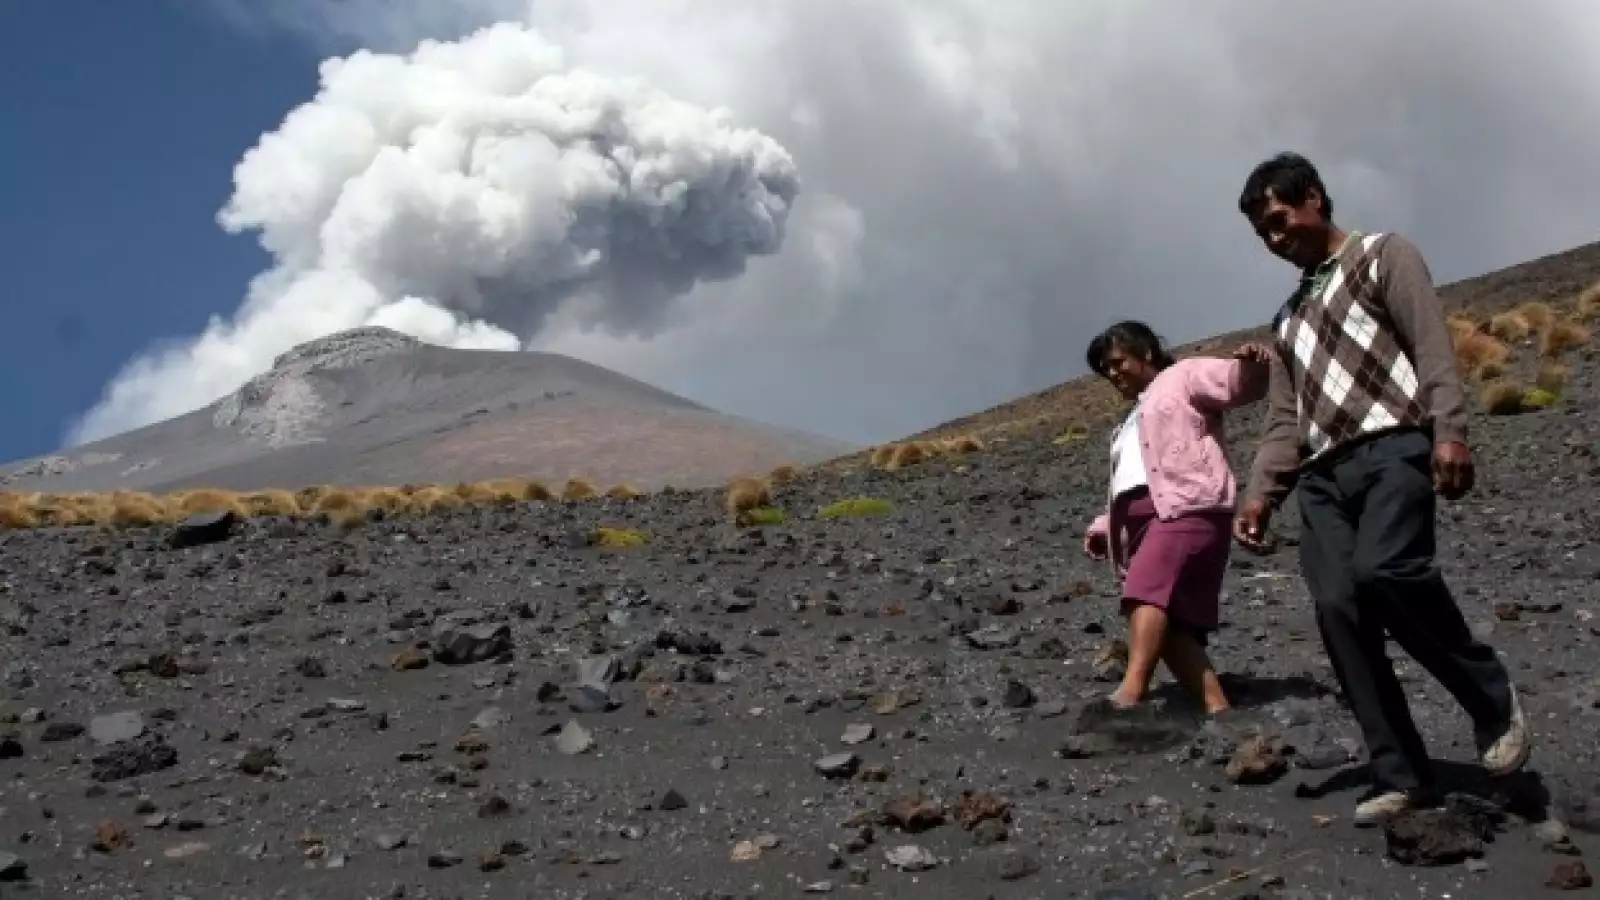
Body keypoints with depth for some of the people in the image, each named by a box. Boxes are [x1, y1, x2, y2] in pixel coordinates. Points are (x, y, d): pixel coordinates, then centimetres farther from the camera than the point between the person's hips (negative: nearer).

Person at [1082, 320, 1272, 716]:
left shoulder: (1183, 377, 15)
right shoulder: (1131, 423, 39)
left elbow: (1239, 384, -2)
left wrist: (1252, 364, -25)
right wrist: (1104, 526, 22)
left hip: (1187, 507, -9)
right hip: (1143, 519, 9)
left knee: (1148, 591, -30)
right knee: (1169, 622, -9)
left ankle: (1131, 690, -46)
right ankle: (1217, 706, -14)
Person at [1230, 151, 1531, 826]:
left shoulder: (1383, 255, 12)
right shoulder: (1289, 317, 31)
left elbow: (1432, 345, -3)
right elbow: (1284, 423, 27)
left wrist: (1449, 432, -19)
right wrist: (1260, 494, 11)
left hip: (1392, 446, -7)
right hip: (1325, 472, 7)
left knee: (1384, 570, -31)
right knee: (1338, 608, -12)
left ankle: (1493, 700, -13)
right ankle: (1400, 776, -10)